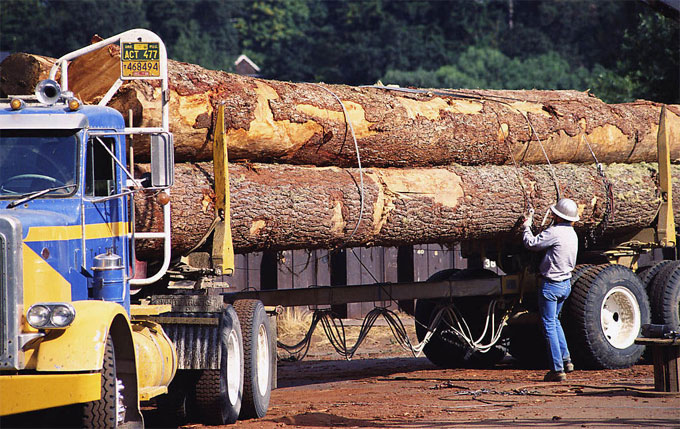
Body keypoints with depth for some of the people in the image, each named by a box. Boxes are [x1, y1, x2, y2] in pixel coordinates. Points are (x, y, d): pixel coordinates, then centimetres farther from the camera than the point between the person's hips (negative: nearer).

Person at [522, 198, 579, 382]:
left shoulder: (555, 232, -20)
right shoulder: (572, 233, 8)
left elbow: (531, 243, -13)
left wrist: (527, 227, 5)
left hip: (551, 285, -9)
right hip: (566, 283, 9)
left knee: (549, 325, -2)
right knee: (554, 321, 25)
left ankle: (557, 368, -3)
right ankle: (565, 359, 23)